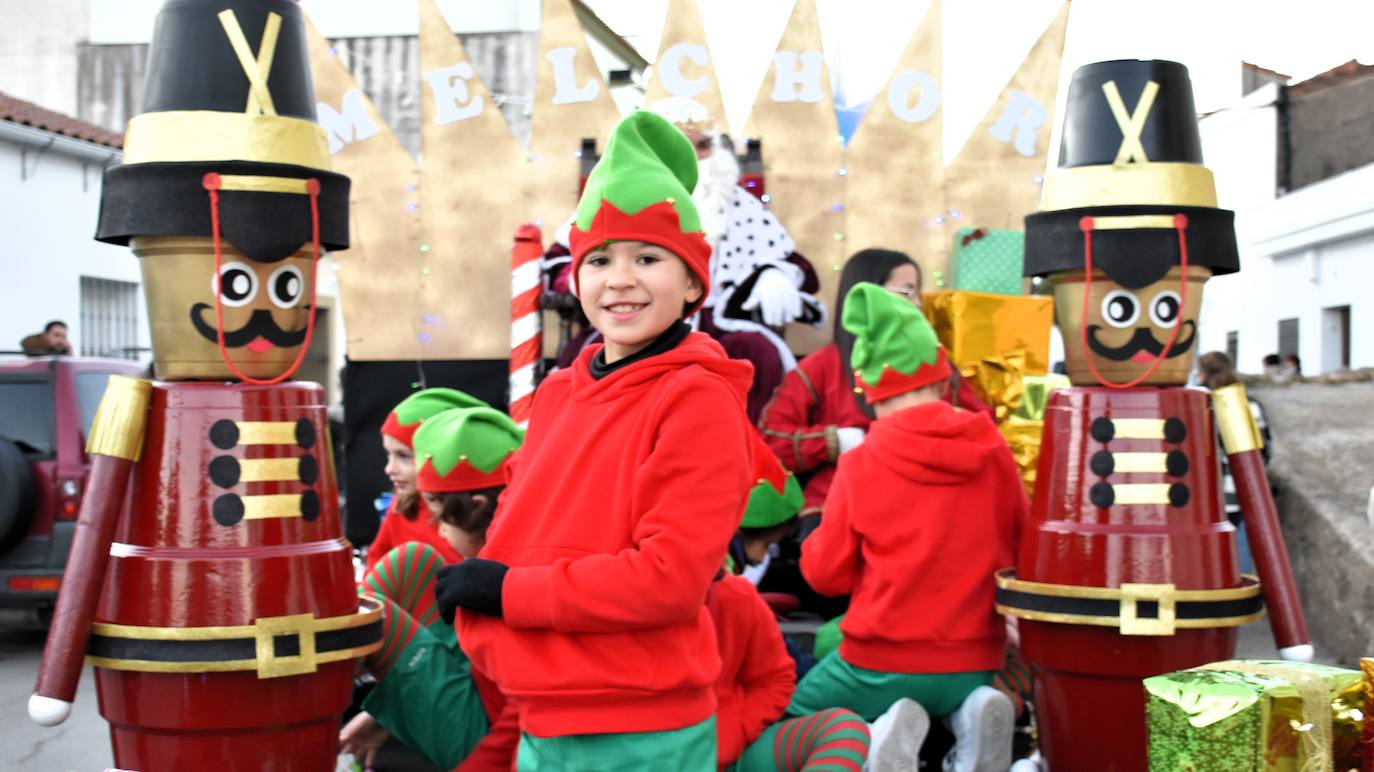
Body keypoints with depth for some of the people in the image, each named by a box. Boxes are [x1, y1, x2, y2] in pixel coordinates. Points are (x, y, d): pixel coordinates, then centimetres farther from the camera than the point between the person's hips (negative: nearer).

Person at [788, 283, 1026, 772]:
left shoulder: (860, 463, -10)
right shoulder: (994, 452, -2)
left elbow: (825, 573, -2)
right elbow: (1018, 552, 10)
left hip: (881, 664, -3)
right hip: (975, 665, 3)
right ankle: (969, 716, 1)